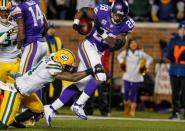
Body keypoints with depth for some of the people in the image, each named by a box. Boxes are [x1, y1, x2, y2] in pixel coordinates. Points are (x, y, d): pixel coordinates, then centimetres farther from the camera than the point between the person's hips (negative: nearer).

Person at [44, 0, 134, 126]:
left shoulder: (127, 25, -10)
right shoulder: (103, 11, -17)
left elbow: (116, 45, -13)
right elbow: (83, 10, -1)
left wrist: (103, 33, -25)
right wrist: (76, 22, -18)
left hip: (98, 53, 5)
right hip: (88, 47, -5)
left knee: (79, 85, 7)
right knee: (100, 76, -22)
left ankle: (51, 108, 15)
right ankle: (78, 105, -8)